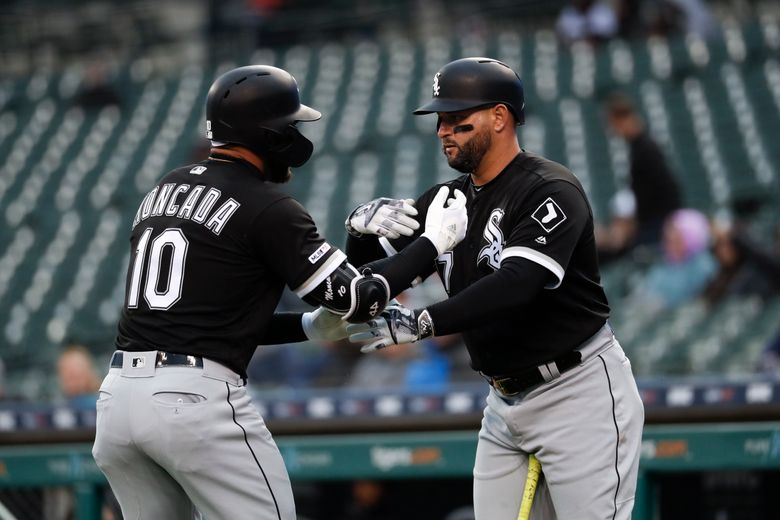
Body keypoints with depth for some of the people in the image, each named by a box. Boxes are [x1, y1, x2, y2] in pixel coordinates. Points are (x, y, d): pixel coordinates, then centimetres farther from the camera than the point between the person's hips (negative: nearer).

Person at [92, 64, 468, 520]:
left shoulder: (166, 189, 18)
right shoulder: (268, 208, -5)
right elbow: (358, 299, -3)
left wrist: (310, 326, 19)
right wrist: (432, 243, 10)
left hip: (118, 396, 7)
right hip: (197, 397, -7)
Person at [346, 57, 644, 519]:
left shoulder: (550, 190, -16)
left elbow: (516, 284, -30)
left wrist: (422, 323, -36)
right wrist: (363, 229, -13)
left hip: (581, 393, -8)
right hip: (505, 403, 8)